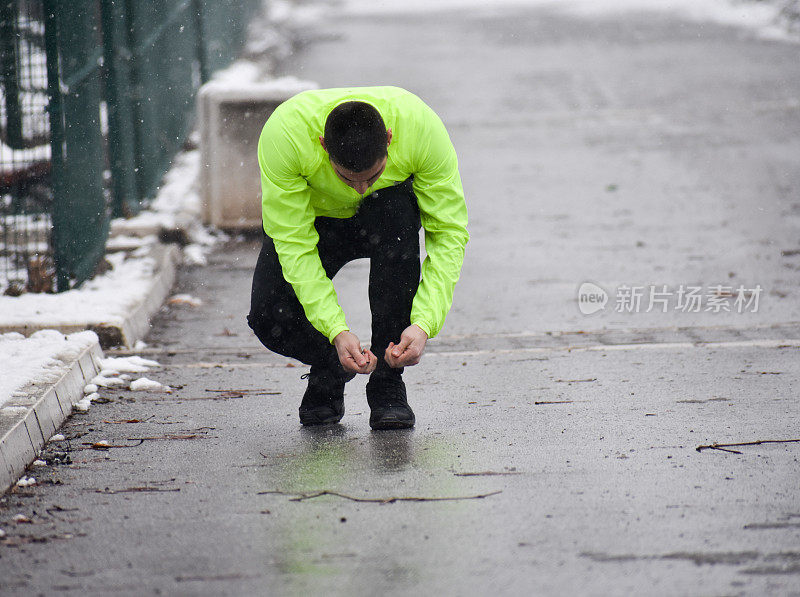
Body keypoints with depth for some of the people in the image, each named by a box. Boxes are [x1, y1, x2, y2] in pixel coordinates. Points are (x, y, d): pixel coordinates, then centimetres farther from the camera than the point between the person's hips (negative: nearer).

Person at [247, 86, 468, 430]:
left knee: (396, 209, -36)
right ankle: (328, 370, 11)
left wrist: (424, 323, -41)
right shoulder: (283, 134, -38)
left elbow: (449, 233, -29)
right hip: (312, 218, 0)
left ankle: (387, 383, -23)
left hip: (389, 219, 1)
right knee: (269, 318, -26)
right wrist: (336, 330, -41)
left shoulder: (421, 127, -35)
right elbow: (293, 243, -33)